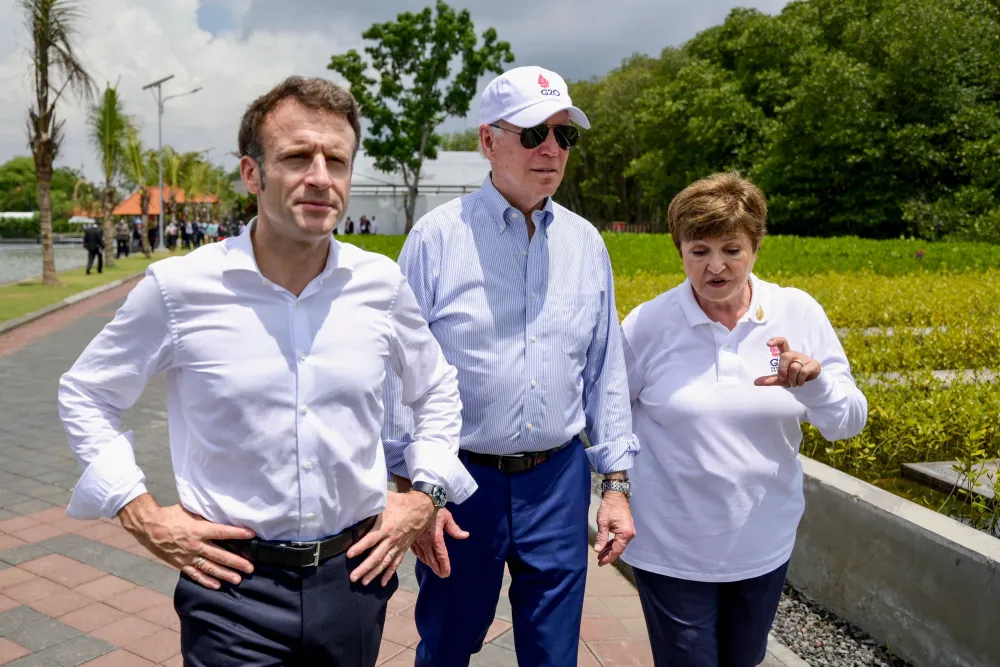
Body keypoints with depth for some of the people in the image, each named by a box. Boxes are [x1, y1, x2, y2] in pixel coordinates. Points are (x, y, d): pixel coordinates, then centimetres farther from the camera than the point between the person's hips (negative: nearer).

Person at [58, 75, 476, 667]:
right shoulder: (180, 287, -11)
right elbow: (85, 394, 4)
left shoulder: (382, 284, -5)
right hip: (234, 581, -2)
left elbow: (437, 389, 12)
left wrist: (426, 492, 2)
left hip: (355, 572, 3)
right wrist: (141, 513, -4)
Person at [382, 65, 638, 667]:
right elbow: (402, 373, -6)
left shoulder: (586, 243, 4)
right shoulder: (436, 238, -8)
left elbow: (607, 373, 7)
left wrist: (617, 483, 6)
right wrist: (413, 489, -8)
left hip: (558, 481, 3)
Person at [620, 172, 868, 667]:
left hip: (764, 543, 3)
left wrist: (813, 384, -24)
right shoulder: (647, 324, -12)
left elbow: (848, 425, -6)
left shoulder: (799, 313, -7)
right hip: (671, 547, -2)